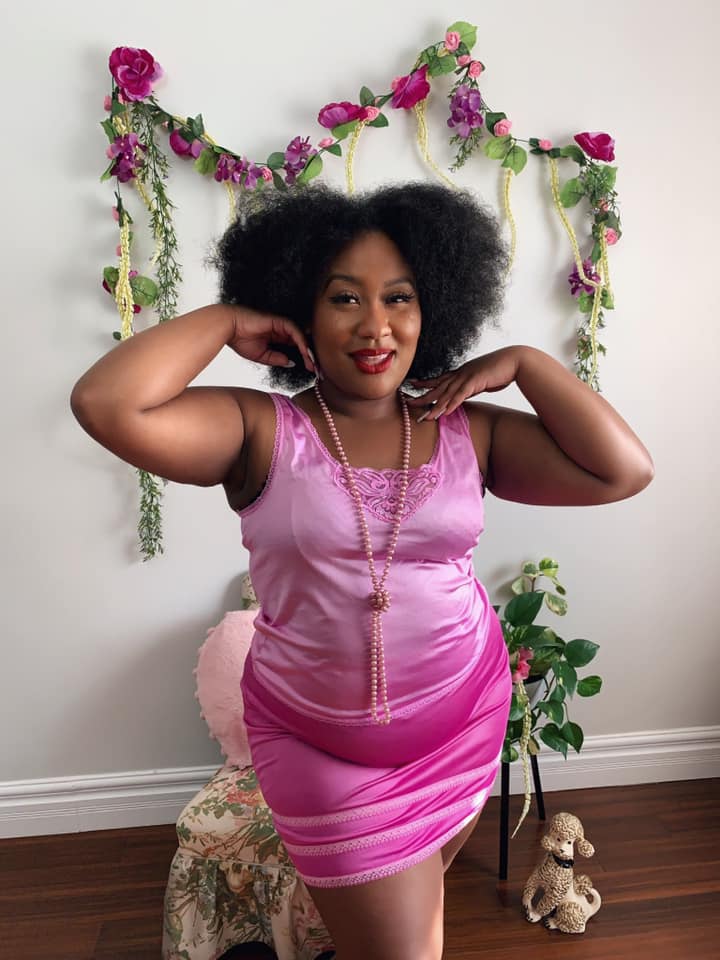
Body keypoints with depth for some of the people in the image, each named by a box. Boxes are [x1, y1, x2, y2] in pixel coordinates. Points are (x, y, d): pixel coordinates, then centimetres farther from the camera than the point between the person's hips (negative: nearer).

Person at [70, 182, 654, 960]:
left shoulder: (468, 430, -5)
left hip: (464, 721, 4)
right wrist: (224, 320, -17)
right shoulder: (261, 432, -13)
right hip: (320, 744, -3)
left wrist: (524, 362, -10)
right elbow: (105, 405, -27)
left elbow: (624, 471, -9)